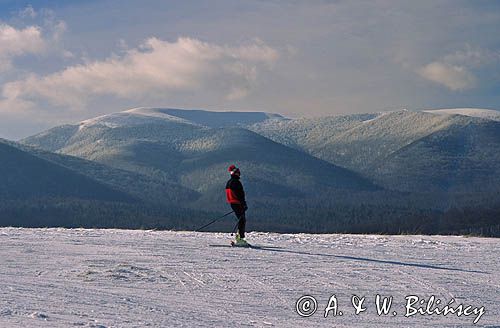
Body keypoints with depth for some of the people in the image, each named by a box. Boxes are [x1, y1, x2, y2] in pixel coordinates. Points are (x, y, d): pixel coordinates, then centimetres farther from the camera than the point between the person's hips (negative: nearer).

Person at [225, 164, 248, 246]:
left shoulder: (228, 182, 15)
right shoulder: (236, 182, -16)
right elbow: (240, 194, -20)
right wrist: (244, 204, -16)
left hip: (232, 204, 10)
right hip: (238, 204, -10)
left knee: (242, 220, 18)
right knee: (242, 221, -8)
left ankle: (238, 236, 17)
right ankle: (240, 239, -13)